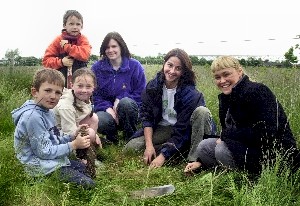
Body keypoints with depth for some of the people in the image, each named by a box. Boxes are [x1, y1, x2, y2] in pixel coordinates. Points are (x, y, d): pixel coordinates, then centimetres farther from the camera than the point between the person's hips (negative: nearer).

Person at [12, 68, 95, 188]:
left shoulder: (47, 111, 8)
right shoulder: (33, 117, -23)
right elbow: (44, 151, -22)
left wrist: (72, 137, -3)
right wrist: (73, 145, -19)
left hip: (52, 159, 10)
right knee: (88, 183, -15)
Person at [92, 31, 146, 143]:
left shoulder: (135, 65, -2)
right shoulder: (97, 67, 3)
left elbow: (141, 93, -4)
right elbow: (95, 95, 2)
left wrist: (120, 100, -19)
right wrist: (108, 108, -17)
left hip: (129, 110, -1)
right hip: (107, 109, 1)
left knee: (125, 102, -37)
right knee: (99, 122, -34)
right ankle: (112, 136, 5)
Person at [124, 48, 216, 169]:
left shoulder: (190, 94, -22)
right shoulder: (152, 86, -8)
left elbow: (182, 130, -23)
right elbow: (146, 116, -7)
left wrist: (163, 156, -27)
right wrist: (149, 145, -18)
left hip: (186, 132, -3)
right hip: (163, 129, 4)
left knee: (202, 111, -33)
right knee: (130, 148, -16)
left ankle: (193, 159, -24)